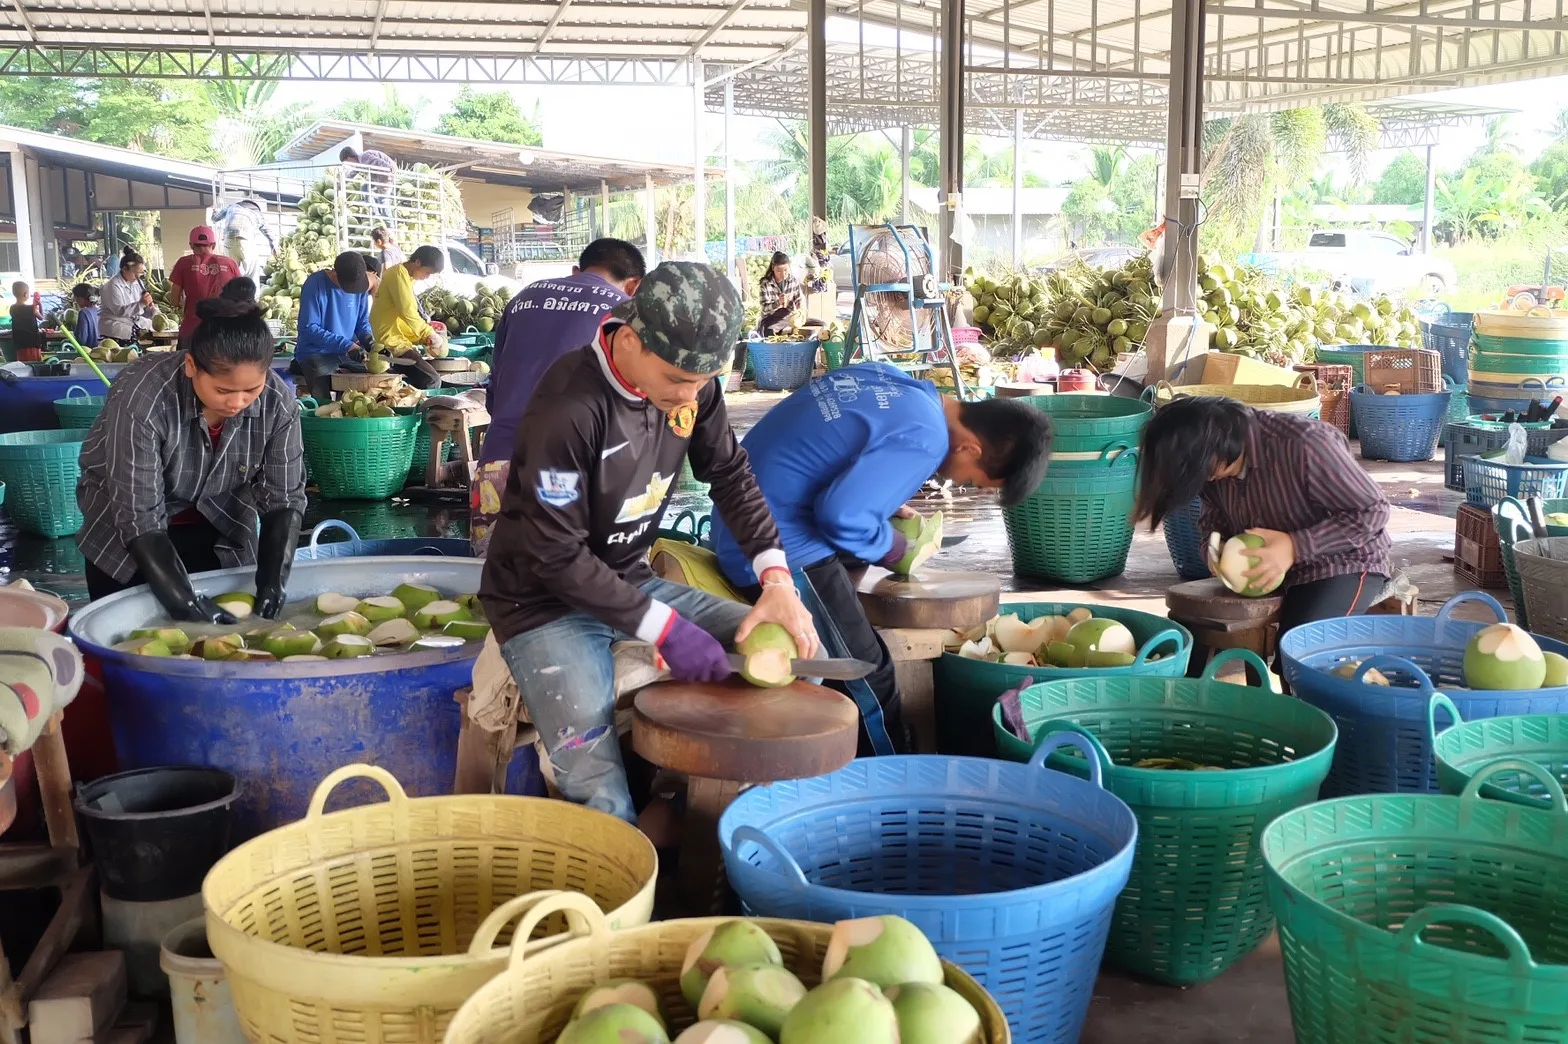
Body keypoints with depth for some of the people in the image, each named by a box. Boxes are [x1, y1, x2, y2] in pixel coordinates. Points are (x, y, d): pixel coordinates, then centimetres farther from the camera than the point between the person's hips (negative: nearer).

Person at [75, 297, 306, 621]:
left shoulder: (277, 403, -22)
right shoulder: (141, 399, -33)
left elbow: (284, 498, -15)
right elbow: (139, 516, -31)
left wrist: (272, 579, -28)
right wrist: (183, 601, -38)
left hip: (219, 534, 3)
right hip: (126, 540, -3)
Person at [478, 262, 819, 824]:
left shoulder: (688, 378, -7)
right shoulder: (568, 408, -28)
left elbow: (730, 474, 4)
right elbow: (557, 557, -24)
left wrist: (775, 576, -10)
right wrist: (663, 627, -25)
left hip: (631, 581, 7)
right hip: (546, 602, -7)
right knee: (606, 804, -23)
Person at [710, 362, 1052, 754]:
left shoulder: (888, 377, 7)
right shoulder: (923, 439, -20)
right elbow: (842, 515, -25)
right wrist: (894, 548, -5)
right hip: (781, 552, -10)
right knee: (868, 682, -1)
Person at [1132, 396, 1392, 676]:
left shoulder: (1305, 445, -28)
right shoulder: (1217, 459, -9)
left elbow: (1373, 511, -22)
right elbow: (1214, 512, 6)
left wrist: (1294, 546, -31)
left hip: (1341, 563, -6)